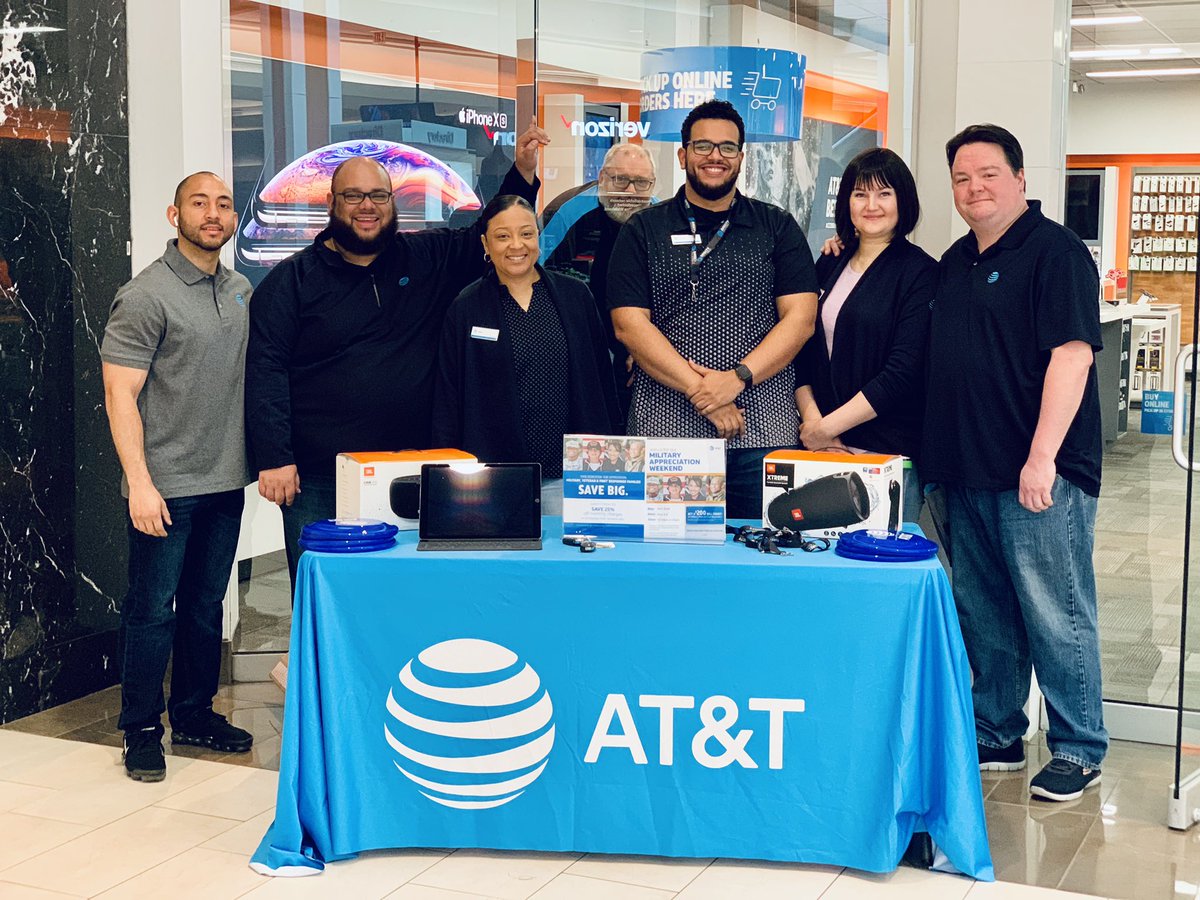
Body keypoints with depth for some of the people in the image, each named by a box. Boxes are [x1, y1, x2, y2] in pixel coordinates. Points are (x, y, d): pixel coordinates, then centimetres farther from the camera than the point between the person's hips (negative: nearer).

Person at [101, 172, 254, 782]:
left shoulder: (240, 291, 10)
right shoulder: (146, 295, -11)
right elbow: (120, 394, -13)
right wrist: (139, 483, -19)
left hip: (226, 481, 6)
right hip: (167, 486, -6)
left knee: (206, 604, 15)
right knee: (153, 611, 1)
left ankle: (194, 714, 28)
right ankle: (141, 731, 13)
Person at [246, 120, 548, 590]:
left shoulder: (427, 259, 9)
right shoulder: (293, 279, 1)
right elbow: (265, 371, -5)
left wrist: (522, 172, -1)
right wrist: (273, 459, -14)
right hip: (317, 482, -2)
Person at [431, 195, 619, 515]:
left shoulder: (575, 296, 8)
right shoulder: (466, 308, 4)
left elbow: (601, 378, 12)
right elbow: (448, 398, 5)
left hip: (568, 474, 1)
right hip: (492, 478, -1)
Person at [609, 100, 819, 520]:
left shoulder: (778, 228, 13)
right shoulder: (643, 231, 10)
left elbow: (800, 318, 3)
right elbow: (629, 324, -1)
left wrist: (737, 378, -12)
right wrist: (699, 390, -11)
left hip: (763, 430, 1)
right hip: (665, 429, 0)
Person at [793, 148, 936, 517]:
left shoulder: (919, 272, -5)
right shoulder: (830, 264, 13)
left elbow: (903, 372, -13)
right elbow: (803, 351, 12)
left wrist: (825, 428, -13)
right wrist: (811, 421, -5)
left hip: (888, 451, -5)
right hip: (820, 447, 5)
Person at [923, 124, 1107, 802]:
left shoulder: (1056, 251, -8)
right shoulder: (958, 260, 15)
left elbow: (1072, 355, -17)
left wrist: (1043, 456, -21)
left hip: (1040, 474, -8)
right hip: (969, 472, 8)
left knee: (1056, 616, -1)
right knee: (984, 614, 14)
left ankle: (1079, 752, 10)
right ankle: (997, 738, 26)